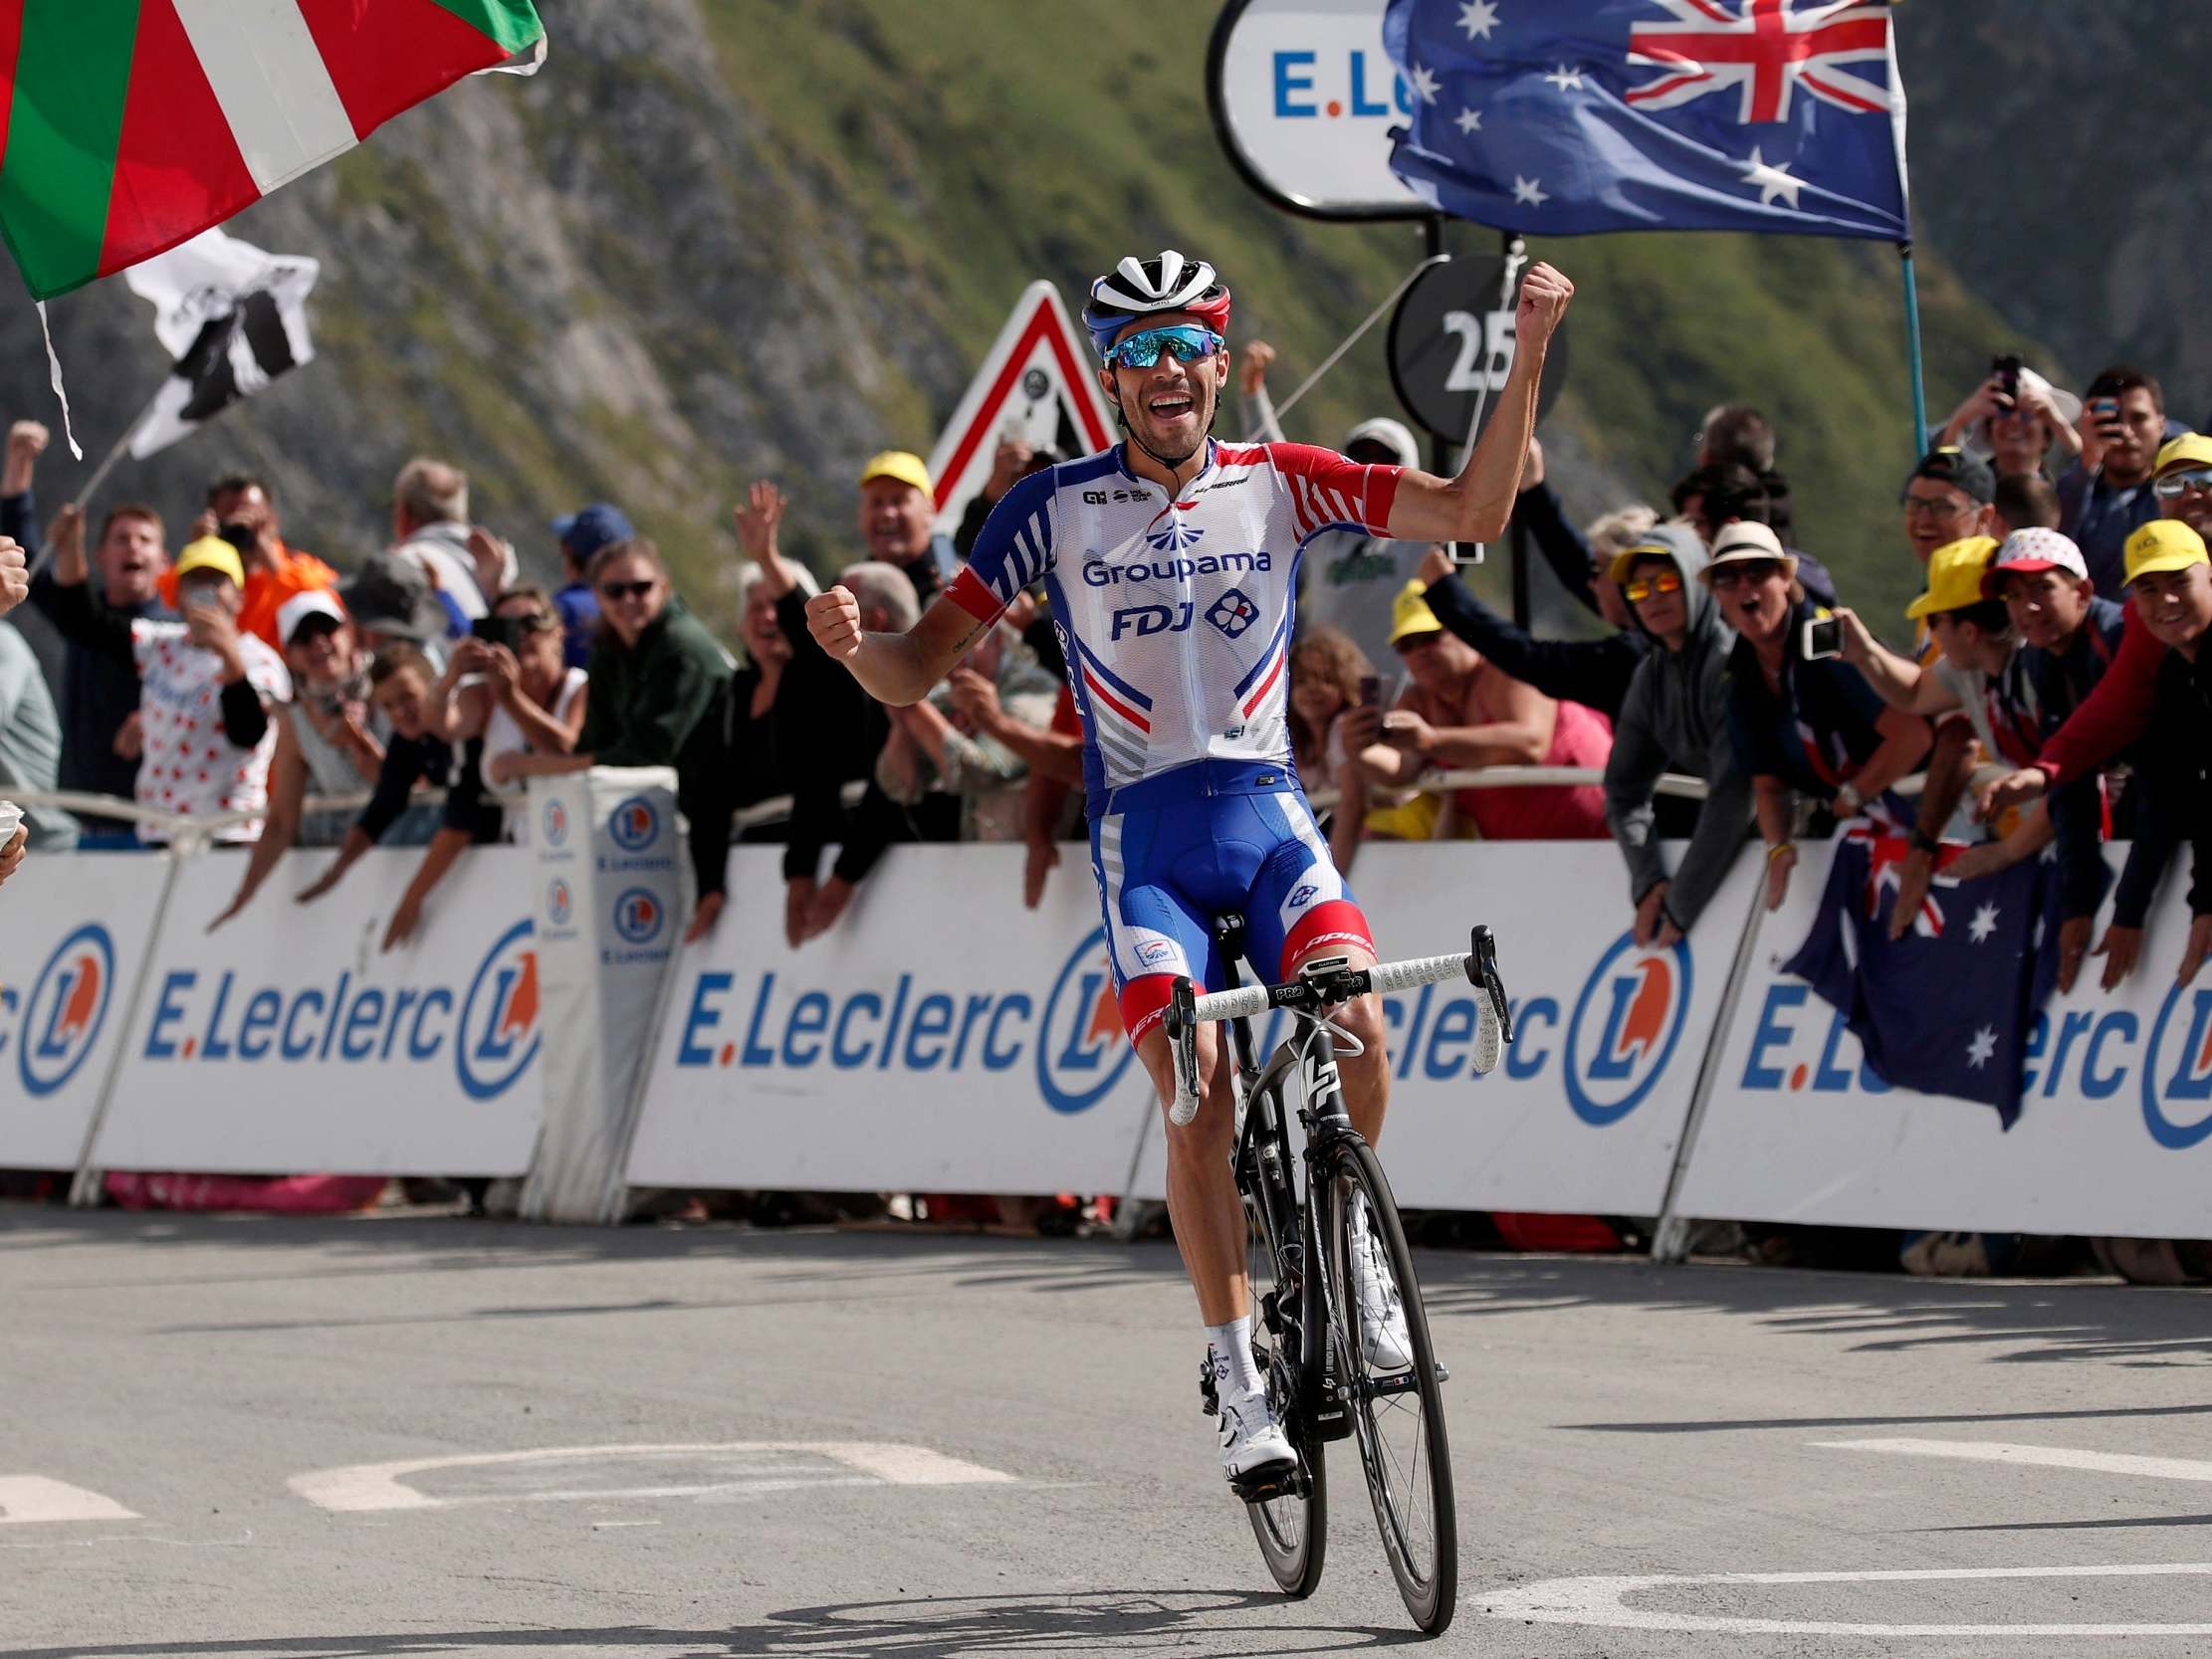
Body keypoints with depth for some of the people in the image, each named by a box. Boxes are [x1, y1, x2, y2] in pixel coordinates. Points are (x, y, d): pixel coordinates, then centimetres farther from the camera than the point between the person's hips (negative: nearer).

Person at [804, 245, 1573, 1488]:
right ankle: (1242, 1385, -11)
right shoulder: (1056, 508, 0)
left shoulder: (1279, 484, 3)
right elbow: (918, 671, 2)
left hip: (1270, 816, 1)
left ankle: (1347, 1247, 3)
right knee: (1200, 1095, -18)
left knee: (1356, 1024, -25)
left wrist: (1528, 359, -16)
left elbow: (1474, 513, -5)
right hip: (1146, 832, -1)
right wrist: (852, 643, -21)